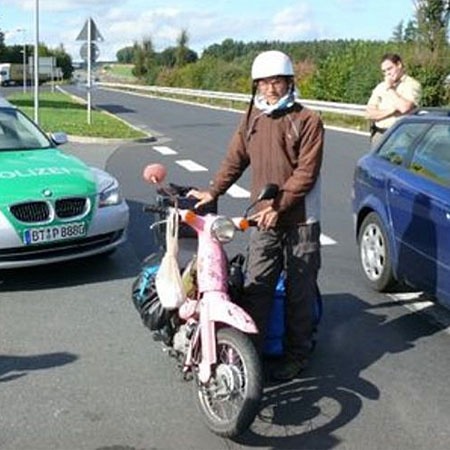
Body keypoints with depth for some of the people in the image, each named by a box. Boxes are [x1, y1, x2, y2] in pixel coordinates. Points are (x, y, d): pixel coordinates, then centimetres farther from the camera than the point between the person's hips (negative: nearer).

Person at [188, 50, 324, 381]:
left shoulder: (307, 120, -7)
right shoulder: (253, 119, 10)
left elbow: (306, 172, -13)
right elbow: (236, 159, 14)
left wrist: (279, 206, -19)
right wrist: (213, 192, 3)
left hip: (300, 220, -4)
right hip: (263, 219, 4)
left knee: (300, 290, 5)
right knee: (255, 287, 3)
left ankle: (297, 353, 18)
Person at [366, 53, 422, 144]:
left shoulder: (412, 84, 2)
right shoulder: (380, 87, 18)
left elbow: (405, 108, -15)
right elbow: (369, 113, 8)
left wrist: (390, 89, -3)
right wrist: (390, 111, -8)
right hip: (379, 134, 5)